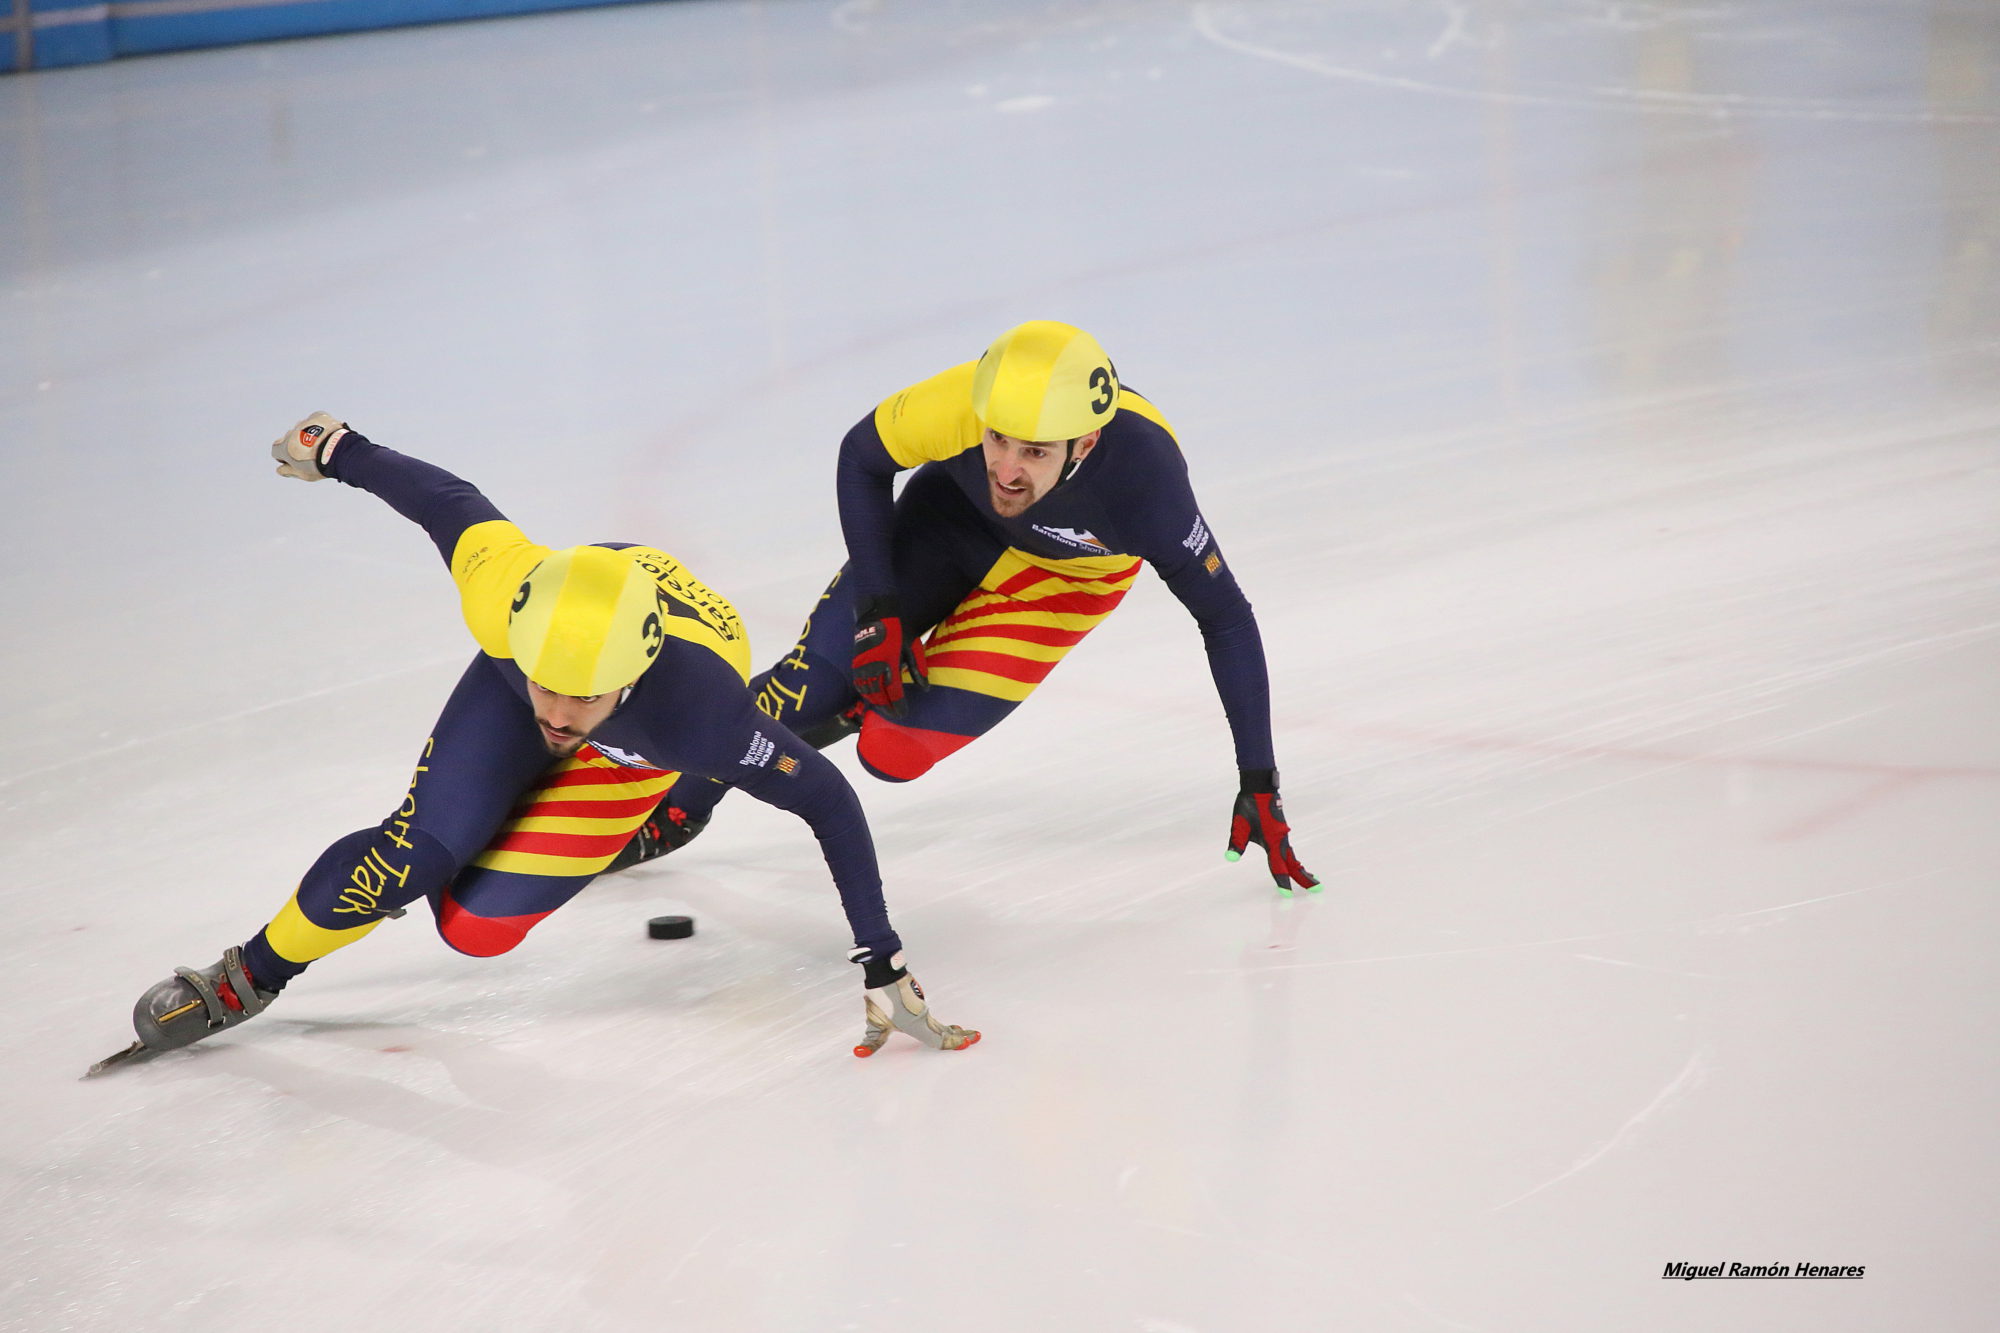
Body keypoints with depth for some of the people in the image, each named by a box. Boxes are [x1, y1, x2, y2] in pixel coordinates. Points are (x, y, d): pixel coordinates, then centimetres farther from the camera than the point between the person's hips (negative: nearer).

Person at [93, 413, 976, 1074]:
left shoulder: (694, 718, -46)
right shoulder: (502, 593, -41)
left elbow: (826, 797, -35)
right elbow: (448, 500, -21)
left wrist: (880, 959, -35)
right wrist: (336, 450, -2)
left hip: (643, 742, -1)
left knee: (473, 924, -12)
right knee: (415, 853, -17)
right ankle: (248, 978, 5)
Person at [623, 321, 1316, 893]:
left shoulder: (1144, 476, -41)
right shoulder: (960, 403, -38)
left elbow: (1227, 619, -27)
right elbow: (861, 456, -15)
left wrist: (1258, 784, -26)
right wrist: (877, 608, -17)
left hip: (1068, 572, -1)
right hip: (952, 511, 1)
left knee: (893, 748, -13)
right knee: (815, 678, -9)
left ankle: (857, 706, 23)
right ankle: (675, 812, 16)